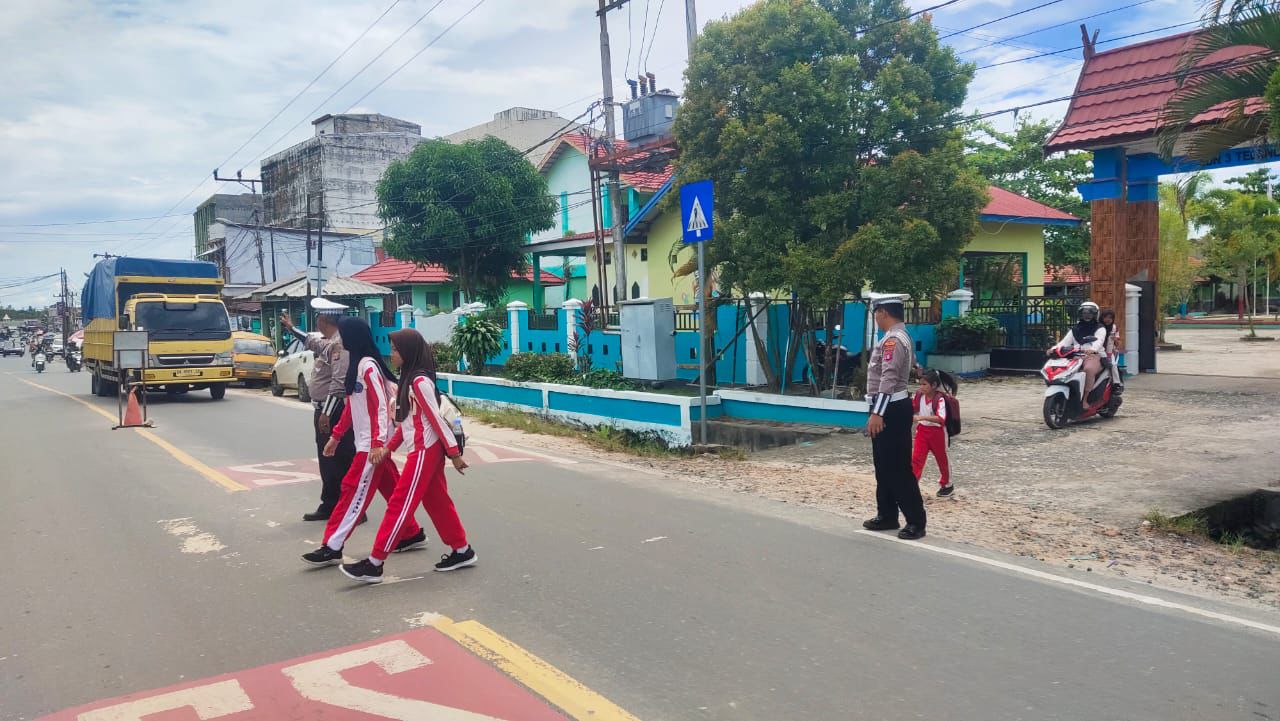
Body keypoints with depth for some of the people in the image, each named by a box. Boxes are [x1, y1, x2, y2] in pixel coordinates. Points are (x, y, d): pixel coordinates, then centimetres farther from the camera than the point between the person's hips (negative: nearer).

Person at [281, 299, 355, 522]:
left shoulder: (339, 343, -18)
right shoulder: (327, 342, 14)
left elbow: (339, 382, -25)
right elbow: (311, 342, 40)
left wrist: (326, 413, -25)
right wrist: (291, 328, 45)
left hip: (334, 411, -10)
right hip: (324, 410, 10)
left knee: (342, 461, -6)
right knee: (327, 461, 15)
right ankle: (329, 506, 25)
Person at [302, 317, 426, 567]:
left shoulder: (368, 366, -17)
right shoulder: (356, 364, 12)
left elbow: (381, 407, -22)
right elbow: (351, 406, 18)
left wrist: (378, 443, -26)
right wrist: (336, 436, 20)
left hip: (373, 444, -9)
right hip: (367, 442, 9)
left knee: (354, 492, -5)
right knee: (391, 489, 15)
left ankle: (332, 548, 0)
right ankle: (411, 533, 26)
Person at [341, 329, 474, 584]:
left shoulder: (420, 381, -17)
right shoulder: (409, 379, 12)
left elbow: (436, 419, -18)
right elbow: (405, 420, 17)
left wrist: (454, 453, -17)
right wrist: (389, 447, 15)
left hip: (425, 451, -10)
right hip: (426, 450, 10)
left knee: (399, 505, -5)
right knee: (437, 502, 14)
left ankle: (374, 564, 0)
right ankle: (462, 551, 23)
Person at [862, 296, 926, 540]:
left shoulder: (893, 340, -17)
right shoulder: (898, 337, 16)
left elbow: (889, 379, -25)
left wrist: (877, 413, -28)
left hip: (891, 410, -11)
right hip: (890, 408, 11)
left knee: (898, 468, -6)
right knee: (884, 466, 16)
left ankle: (916, 522, 1)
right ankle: (887, 516, 24)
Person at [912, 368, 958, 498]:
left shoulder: (940, 399, -23)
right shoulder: (919, 395, -5)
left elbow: (941, 419, -37)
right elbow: (911, 408, 14)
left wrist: (921, 417, -46)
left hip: (937, 432, -4)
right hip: (922, 431, 4)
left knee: (942, 459, 16)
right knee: (916, 458, -6)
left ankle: (947, 485, 37)